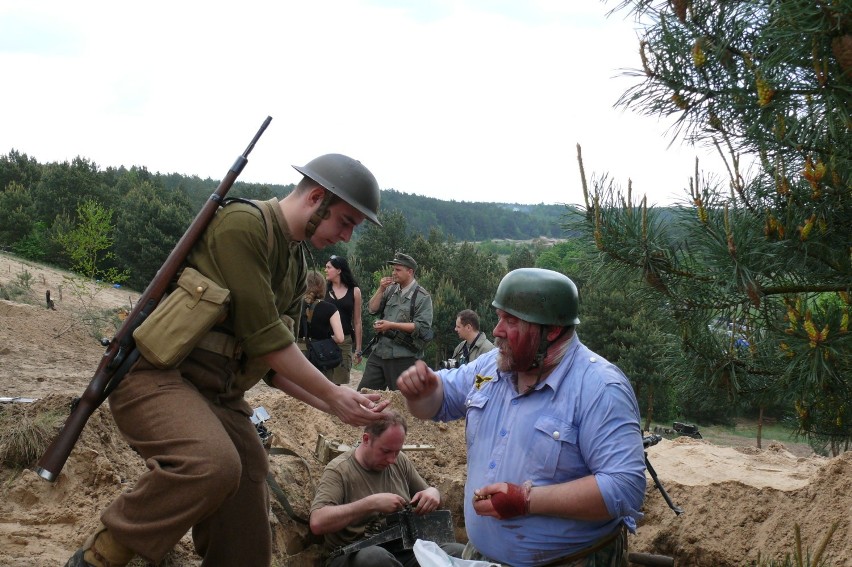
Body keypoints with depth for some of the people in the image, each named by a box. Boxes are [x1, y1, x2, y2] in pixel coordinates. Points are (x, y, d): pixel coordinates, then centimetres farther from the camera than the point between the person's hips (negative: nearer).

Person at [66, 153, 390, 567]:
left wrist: (336, 407, 6)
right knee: (214, 464, -34)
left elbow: (275, 363, 17)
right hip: (157, 374, -9)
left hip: (218, 393, 9)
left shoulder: (296, 265, 13)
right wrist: (335, 395, -10)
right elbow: (262, 336, -18)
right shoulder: (242, 223, -14)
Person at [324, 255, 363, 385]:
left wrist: (358, 349, 6)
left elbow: (357, 322, 7)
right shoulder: (324, 289, 4)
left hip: (345, 341, 0)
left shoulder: (354, 291, 4)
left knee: (341, 383, 3)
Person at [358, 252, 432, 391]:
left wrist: (391, 325, -20)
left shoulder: (422, 297, -8)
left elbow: (422, 327, -17)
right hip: (379, 352, 6)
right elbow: (372, 309, 10)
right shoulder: (391, 289, 11)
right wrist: (381, 289, -5)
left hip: (403, 358, -6)